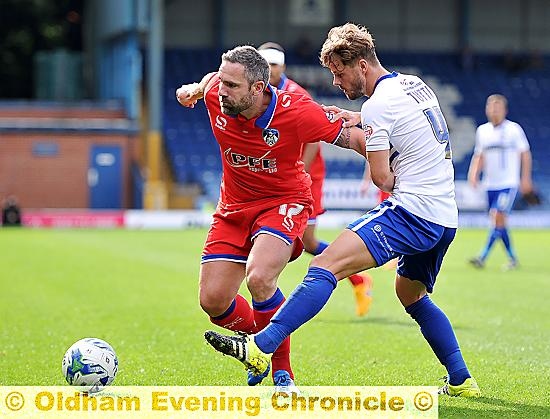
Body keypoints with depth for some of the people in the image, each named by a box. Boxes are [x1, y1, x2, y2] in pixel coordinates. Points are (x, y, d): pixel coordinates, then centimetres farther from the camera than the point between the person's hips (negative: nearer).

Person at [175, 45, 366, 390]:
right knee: (212, 300, -4)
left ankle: (282, 373, -10)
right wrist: (194, 89, 4)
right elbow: (210, 80, 15)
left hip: (284, 203, -5)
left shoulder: (297, 112, -25)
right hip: (234, 207, 5)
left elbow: (352, 138, -12)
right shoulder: (216, 95, -14)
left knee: (259, 278, -31)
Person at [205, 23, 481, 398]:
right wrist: (361, 120, 21)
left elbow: (382, 177, -11)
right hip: (445, 217, 9)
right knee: (412, 294, 28)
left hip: (411, 210, -9)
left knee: (326, 266, -20)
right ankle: (462, 381, 28)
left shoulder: (378, 104, -10)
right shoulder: (415, 84, 16)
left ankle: (261, 347, -34)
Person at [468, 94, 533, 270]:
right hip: (490, 184, 5)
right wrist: (474, 174, 1)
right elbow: (479, 155, 16)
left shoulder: (514, 129, -4)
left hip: (509, 184, -5)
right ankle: (512, 258, 20)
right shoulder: (482, 130, 8)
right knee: (499, 222, 7)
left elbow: (525, 154, 1)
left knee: (498, 217, -16)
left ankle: (482, 258, -21)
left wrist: (525, 179, -4)